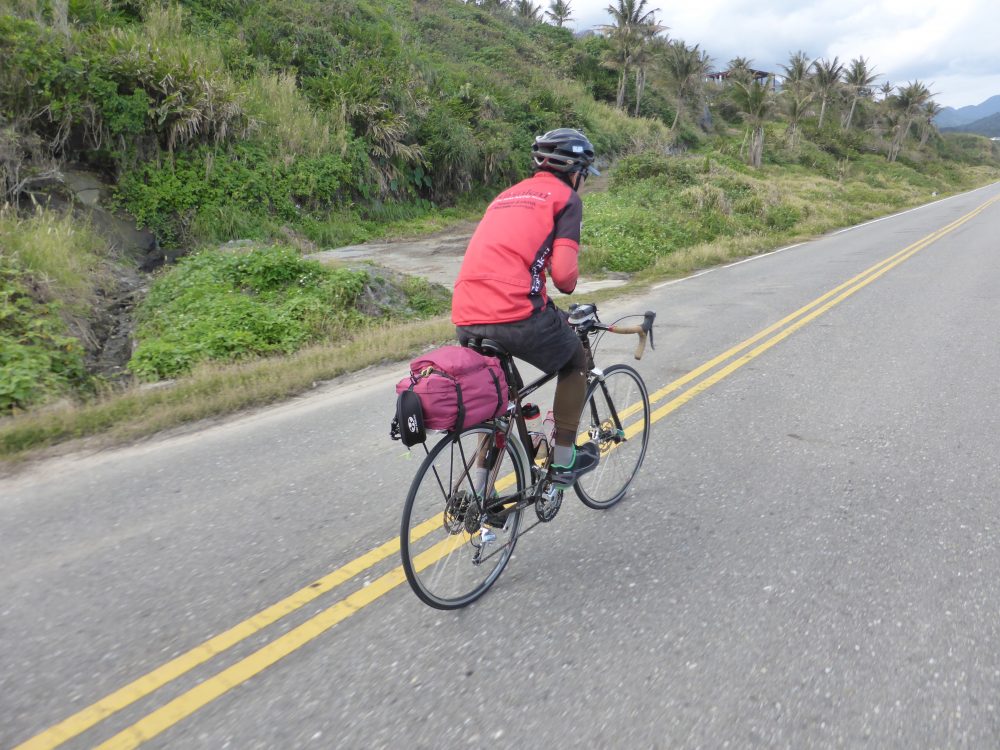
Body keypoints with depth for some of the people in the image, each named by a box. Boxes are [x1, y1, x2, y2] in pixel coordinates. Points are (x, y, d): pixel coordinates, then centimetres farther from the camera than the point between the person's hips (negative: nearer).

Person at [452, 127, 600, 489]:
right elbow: (563, 270, -7)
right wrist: (570, 286, 16)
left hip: (467, 320, 7)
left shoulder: (507, 195, 28)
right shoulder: (565, 197, 6)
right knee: (576, 362, 22)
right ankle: (564, 461, 26)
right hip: (517, 316, -7)